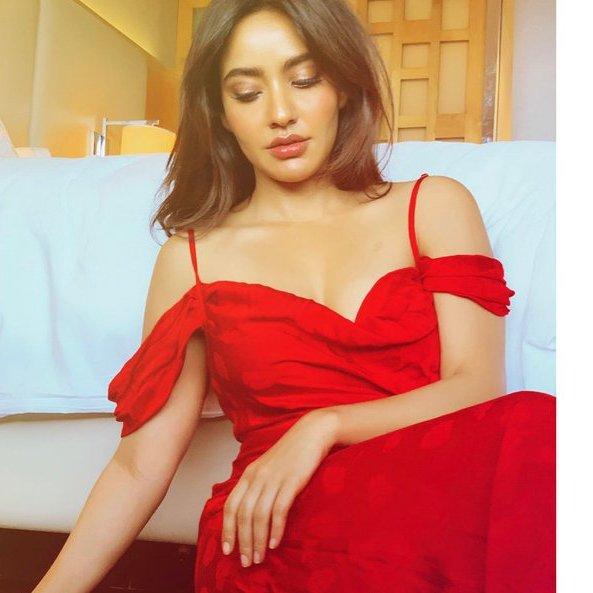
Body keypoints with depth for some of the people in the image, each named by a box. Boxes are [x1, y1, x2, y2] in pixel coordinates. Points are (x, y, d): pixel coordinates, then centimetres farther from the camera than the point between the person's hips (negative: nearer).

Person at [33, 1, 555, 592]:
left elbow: (476, 387, 2)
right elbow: (142, 462, 7)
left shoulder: (433, 206, 14)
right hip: (269, 538, -2)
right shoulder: (190, 258, 13)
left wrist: (321, 427, -12)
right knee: (530, 434, -31)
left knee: (530, 434, -34)